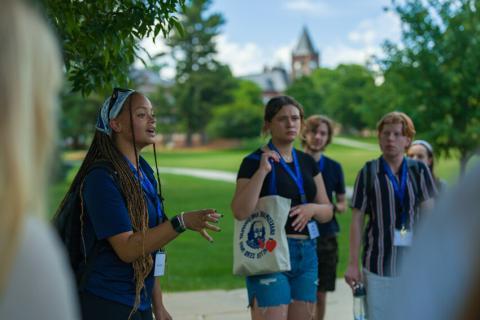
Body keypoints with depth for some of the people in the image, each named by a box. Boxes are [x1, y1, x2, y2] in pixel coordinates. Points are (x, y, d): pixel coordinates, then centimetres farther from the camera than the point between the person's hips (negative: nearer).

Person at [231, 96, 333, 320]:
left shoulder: (308, 162, 13)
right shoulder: (254, 162, -5)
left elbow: (327, 211, 16)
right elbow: (240, 211, -18)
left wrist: (313, 209, -6)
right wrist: (262, 170, -21)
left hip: (306, 254, 6)